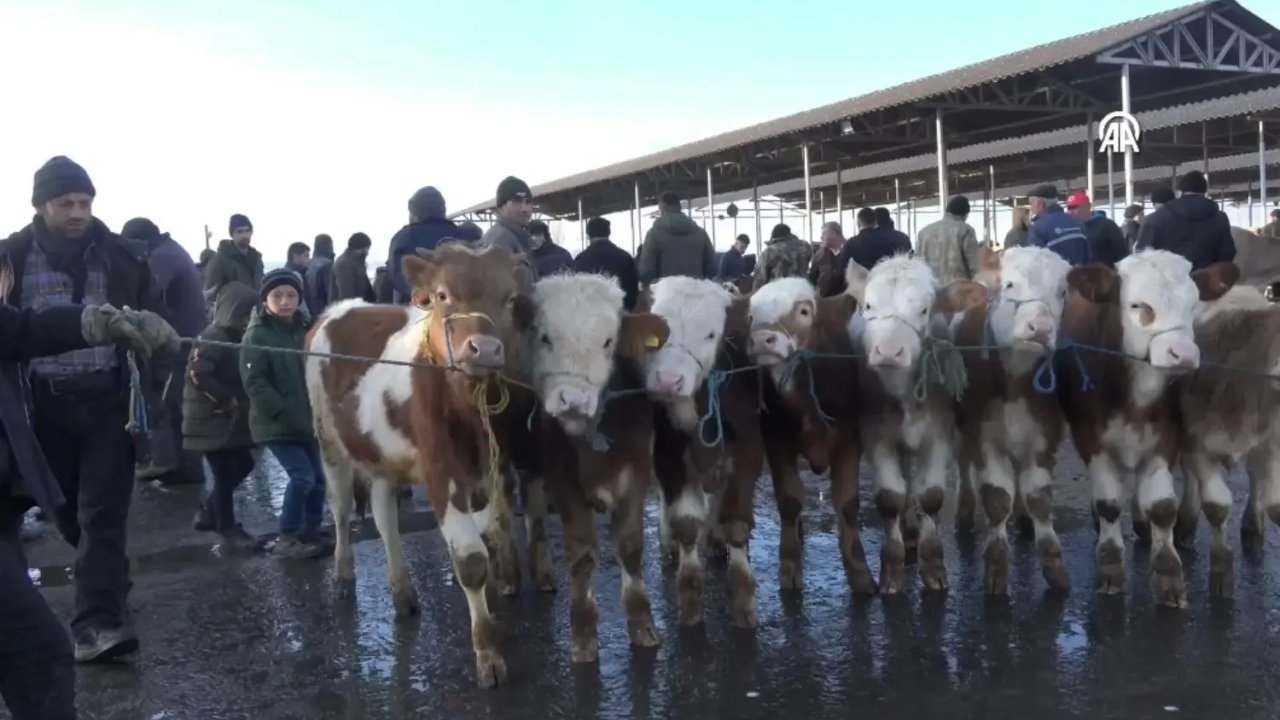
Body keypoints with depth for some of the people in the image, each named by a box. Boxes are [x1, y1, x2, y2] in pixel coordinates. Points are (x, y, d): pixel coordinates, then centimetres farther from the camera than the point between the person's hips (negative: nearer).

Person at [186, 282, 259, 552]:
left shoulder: (236, 338, 11)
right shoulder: (211, 339, -16)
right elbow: (197, 375, -27)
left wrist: (240, 404, 2)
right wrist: (228, 401, -20)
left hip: (231, 419, 9)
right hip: (211, 420, -9)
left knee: (242, 466, 12)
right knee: (226, 473, -2)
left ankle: (208, 512, 29)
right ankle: (228, 530, 11)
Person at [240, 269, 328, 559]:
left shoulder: (303, 331, 10)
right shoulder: (256, 335, -9)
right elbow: (254, 382, -15)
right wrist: (282, 411, -21)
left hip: (306, 420, 7)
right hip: (276, 423, -7)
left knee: (318, 478, 8)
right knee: (302, 476, -13)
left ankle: (310, 534, 23)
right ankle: (287, 538, 0)